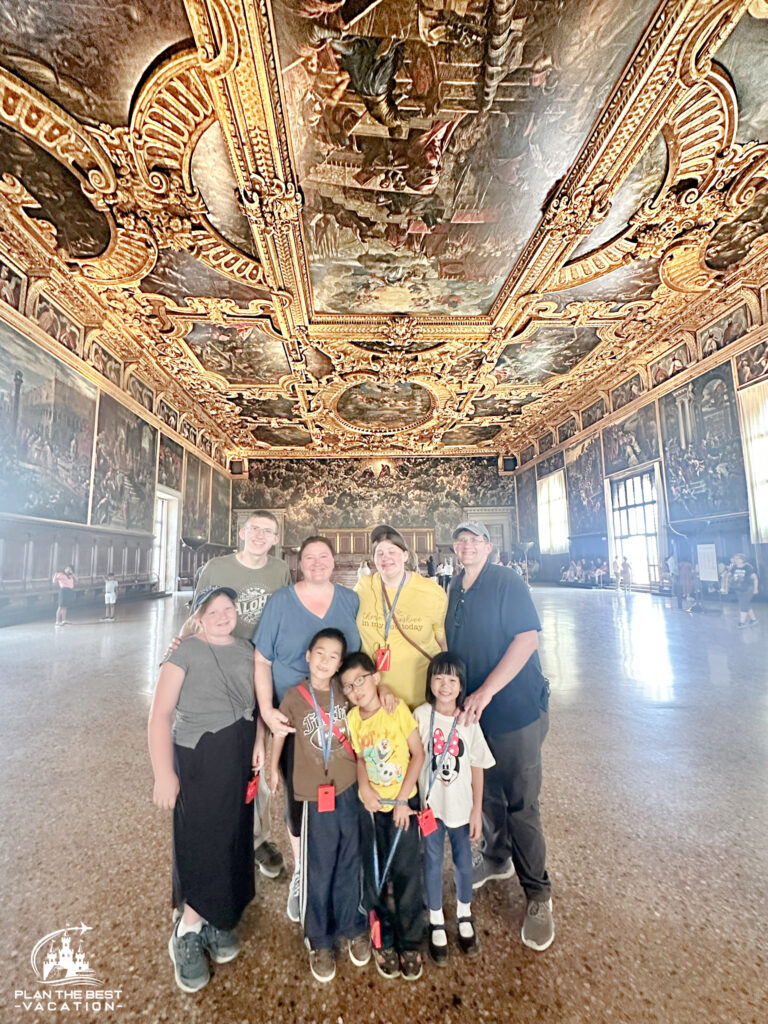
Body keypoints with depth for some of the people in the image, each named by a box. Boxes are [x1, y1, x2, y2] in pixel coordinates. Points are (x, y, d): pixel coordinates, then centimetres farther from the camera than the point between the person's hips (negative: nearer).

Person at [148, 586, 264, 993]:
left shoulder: (246, 650, 6)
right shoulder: (185, 651, -11)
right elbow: (160, 714, -13)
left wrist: (259, 741, -1)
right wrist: (164, 773, -16)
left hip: (241, 756, 5)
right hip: (197, 755, -5)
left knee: (233, 837, 13)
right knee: (200, 839, 2)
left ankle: (212, 921, 35)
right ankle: (187, 933, 26)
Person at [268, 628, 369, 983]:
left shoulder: (344, 690, -6)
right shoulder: (294, 696, -11)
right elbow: (280, 730, 3)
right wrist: (272, 768, 11)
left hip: (350, 787, 2)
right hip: (316, 793, -2)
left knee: (349, 863, 18)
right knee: (318, 870, 12)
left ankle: (352, 928, 42)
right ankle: (319, 940, 36)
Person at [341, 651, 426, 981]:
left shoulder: (397, 708, -20)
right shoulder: (353, 718, -8)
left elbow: (418, 754, -14)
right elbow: (360, 757, 5)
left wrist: (402, 800, -13)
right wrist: (363, 785, -13)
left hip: (403, 802, -3)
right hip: (370, 805, 3)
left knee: (406, 872, 6)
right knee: (374, 874, 13)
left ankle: (409, 943, 28)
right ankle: (383, 941, 34)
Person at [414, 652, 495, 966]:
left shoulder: (469, 722, -13)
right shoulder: (421, 715, -16)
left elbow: (477, 768, -5)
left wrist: (477, 810, -2)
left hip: (461, 805, 1)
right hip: (430, 805, -1)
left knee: (464, 861, 17)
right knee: (433, 863, 14)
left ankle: (464, 917, 45)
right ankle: (436, 923, 39)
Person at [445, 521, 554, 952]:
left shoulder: (508, 583, -14)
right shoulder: (454, 590, 6)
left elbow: (528, 638, -22)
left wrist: (486, 691, -25)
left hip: (516, 706, -6)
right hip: (472, 710, 6)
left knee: (521, 803, 4)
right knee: (487, 793, 21)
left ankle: (538, 894, 25)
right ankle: (497, 858, 45)